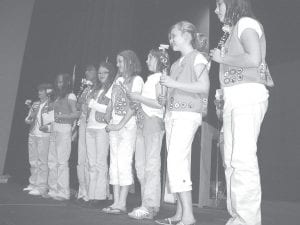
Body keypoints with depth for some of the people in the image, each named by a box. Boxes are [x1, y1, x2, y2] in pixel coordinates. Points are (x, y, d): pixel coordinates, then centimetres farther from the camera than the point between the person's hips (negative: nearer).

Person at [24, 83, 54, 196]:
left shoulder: (51, 105, -5)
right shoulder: (35, 104, 14)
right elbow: (27, 119, 16)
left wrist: (48, 127, -24)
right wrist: (30, 120, -5)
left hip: (44, 136, -6)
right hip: (32, 135, 7)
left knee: (42, 162, -4)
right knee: (33, 161, 13)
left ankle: (41, 187, 4)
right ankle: (33, 184, 24)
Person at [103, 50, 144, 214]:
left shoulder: (136, 79, 0)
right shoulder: (118, 80, 20)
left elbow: (133, 106, -10)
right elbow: (111, 102, 17)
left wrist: (120, 125, -15)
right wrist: (110, 122, 5)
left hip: (128, 125, -7)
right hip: (114, 125, 7)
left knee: (124, 163, -9)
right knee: (114, 163, 5)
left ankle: (122, 203, -3)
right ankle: (116, 202, 11)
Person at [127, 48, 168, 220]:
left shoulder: (160, 77, -2)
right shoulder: (151, 78, 24)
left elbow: (159, 103, -14)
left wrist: (138, 97, -10)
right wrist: (135, 99, 11)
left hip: (154, 121, -9)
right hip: (143, 122, 9)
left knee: (151, 164, -8)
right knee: (141, 165, 6)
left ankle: (151, 207, -3)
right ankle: (147, 204, 12)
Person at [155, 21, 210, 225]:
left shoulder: (197, 57, 0)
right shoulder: (177, 63, 23)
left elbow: (204, 87, -13)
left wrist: (174, 84, -14)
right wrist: (165, 99, 9)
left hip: (188, 114, -8)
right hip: (172, 115, 8)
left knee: (176, 162, -17)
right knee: (180, 164, 6)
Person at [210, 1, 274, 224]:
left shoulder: (246, 23, 1)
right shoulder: (235, 30, 25)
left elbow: (254, 59, -16)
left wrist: (222, 58, -6)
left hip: (248, 97, -9)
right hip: (233, 100, 9)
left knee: (243, 159, -13)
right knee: (231, 161, 5)